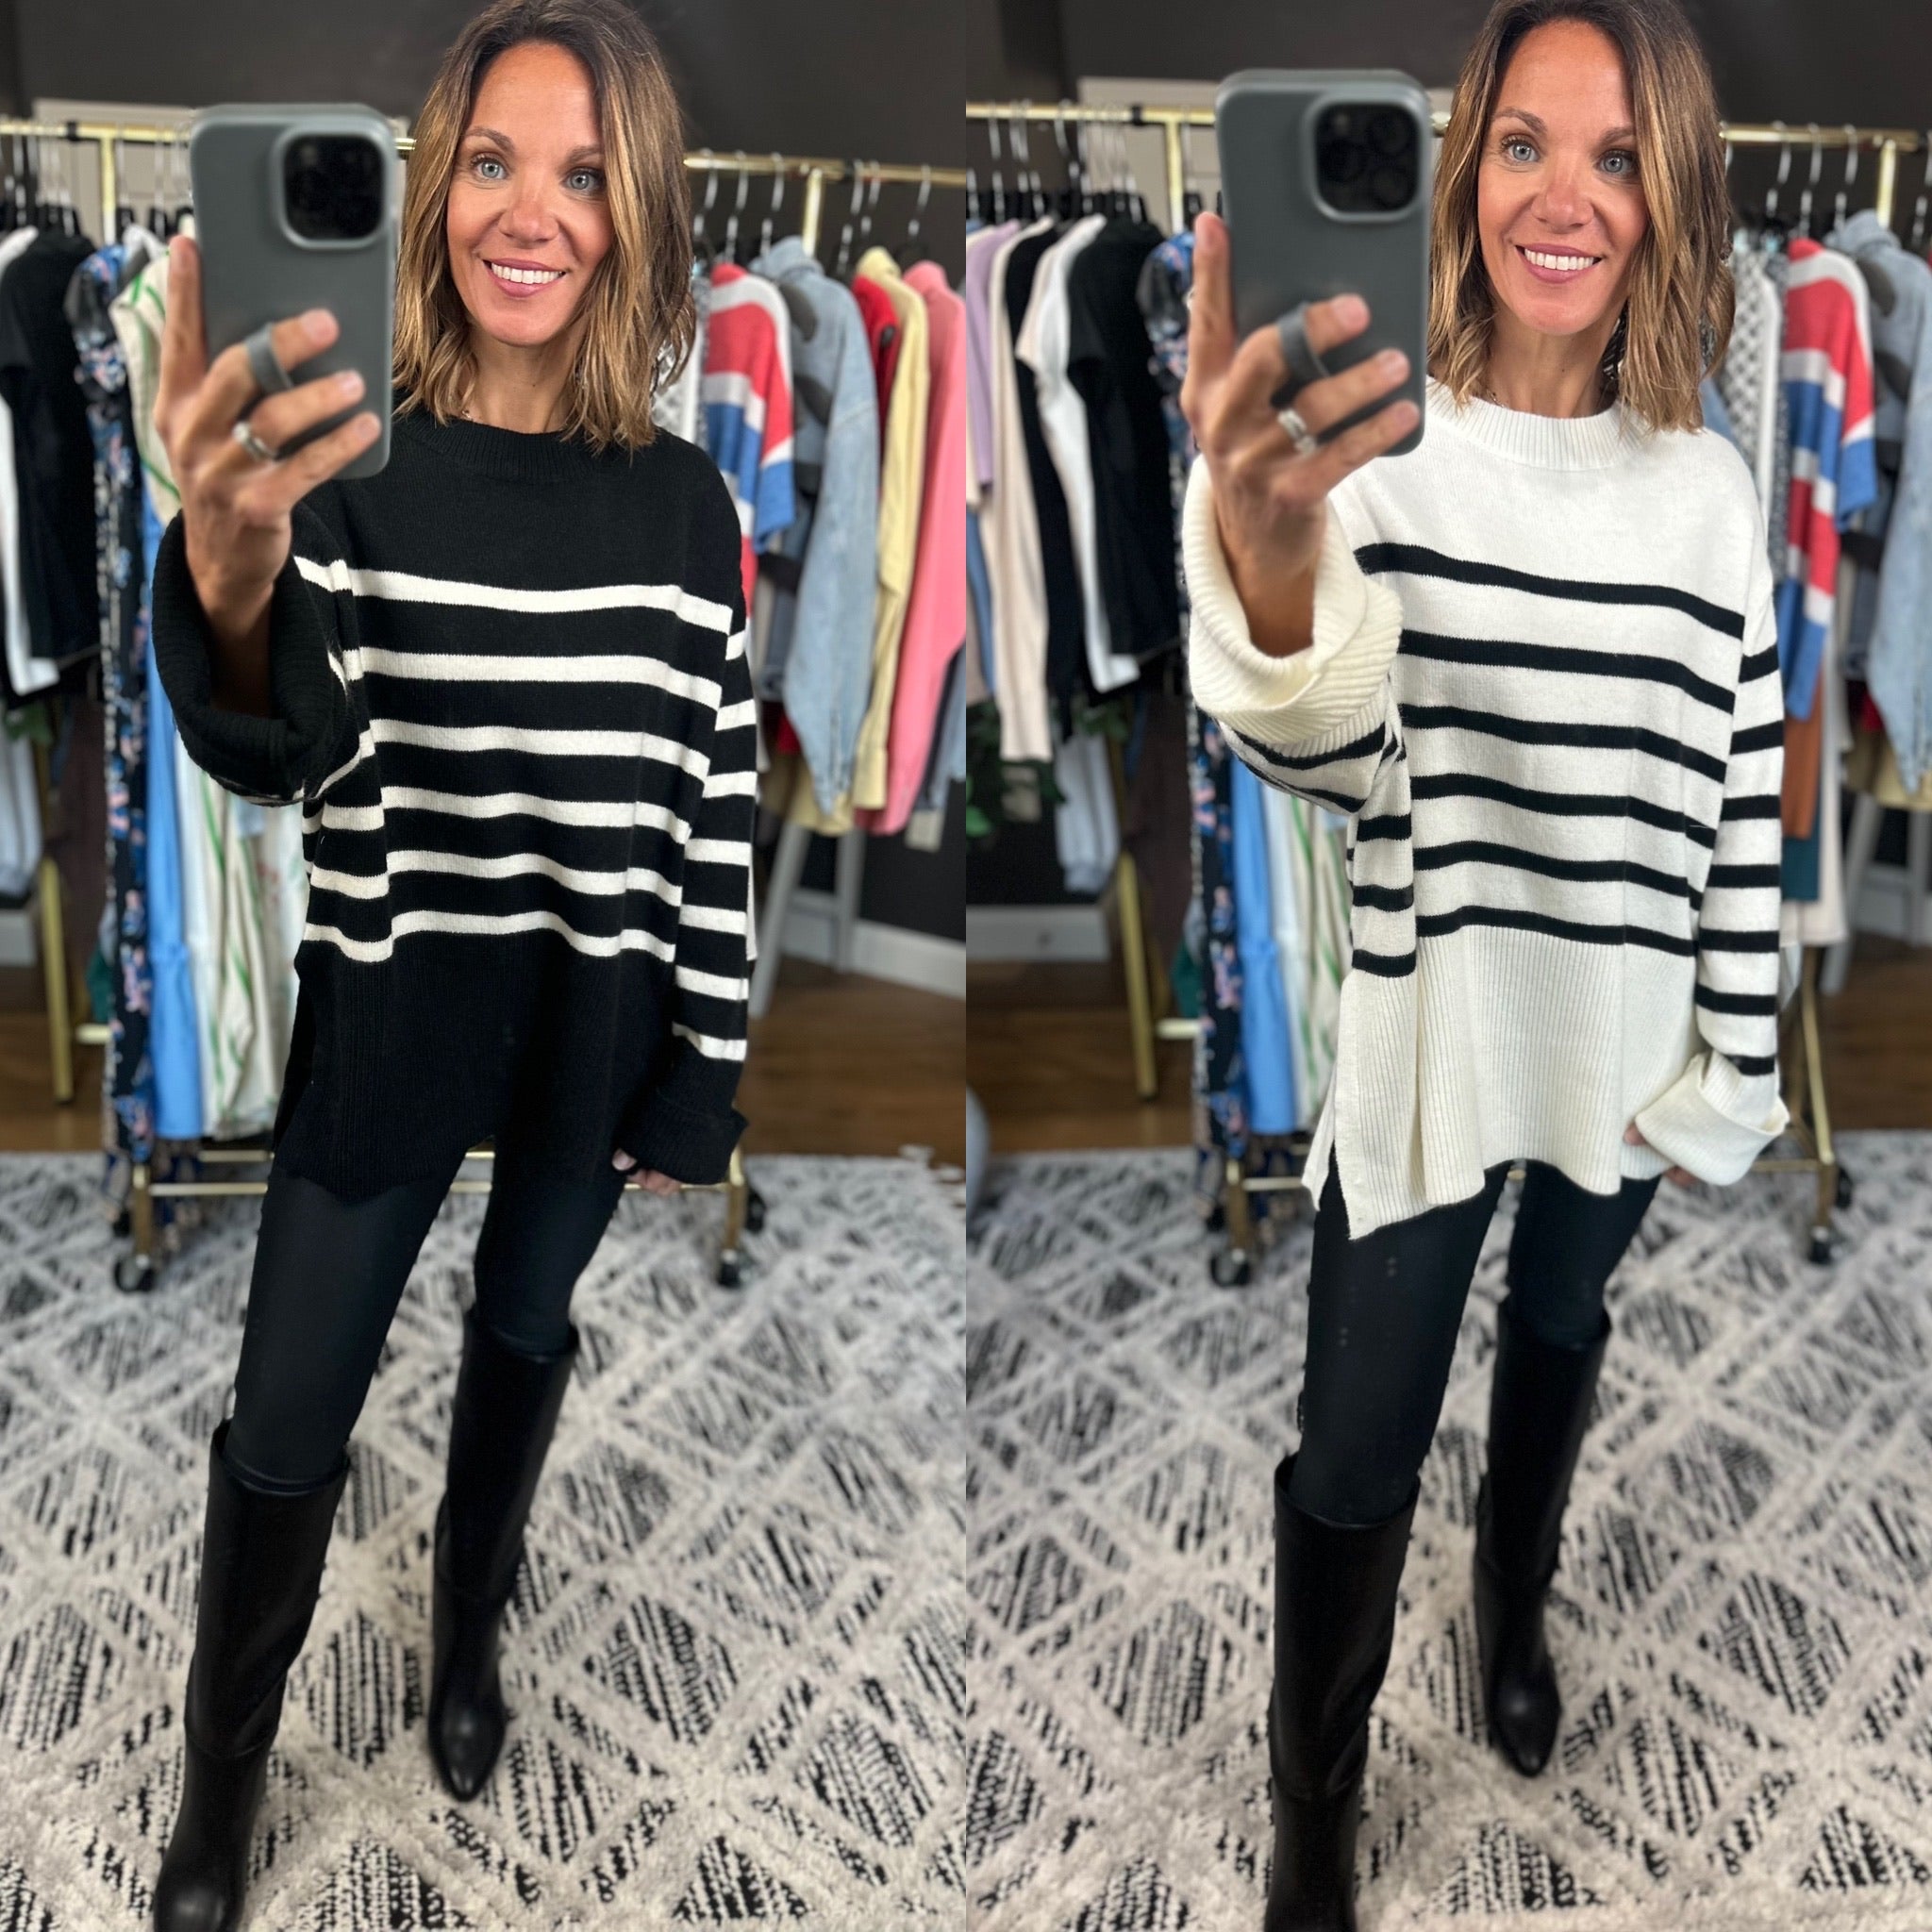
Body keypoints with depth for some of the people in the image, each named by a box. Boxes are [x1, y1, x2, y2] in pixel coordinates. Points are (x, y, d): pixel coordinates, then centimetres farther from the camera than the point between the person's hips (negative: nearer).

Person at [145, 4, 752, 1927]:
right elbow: (278, 750, -23)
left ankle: (465, 1638, 48)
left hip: (594, 1028, 2)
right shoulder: (351, 465, -11)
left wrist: (696, 1082, 2)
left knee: (524, 1338, 21)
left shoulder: (682, 506, -6)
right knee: (285, 1422, 4)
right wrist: (230, 562, -46)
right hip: (390, 1018, -1)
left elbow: (719, 806, -1)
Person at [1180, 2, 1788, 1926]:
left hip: (1621, 1054, 4)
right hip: (1426, 1046, -3)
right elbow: (1325, 756, -30)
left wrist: (1725, 1071, 4)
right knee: (1354, 1456, 5)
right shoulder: (1374, 443, -15)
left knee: (1560, 1333, 26)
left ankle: (1515, 1606, 54)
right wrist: (1268, 554, -52)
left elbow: (1745, 802, 2)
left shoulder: (1710, 489, -4)